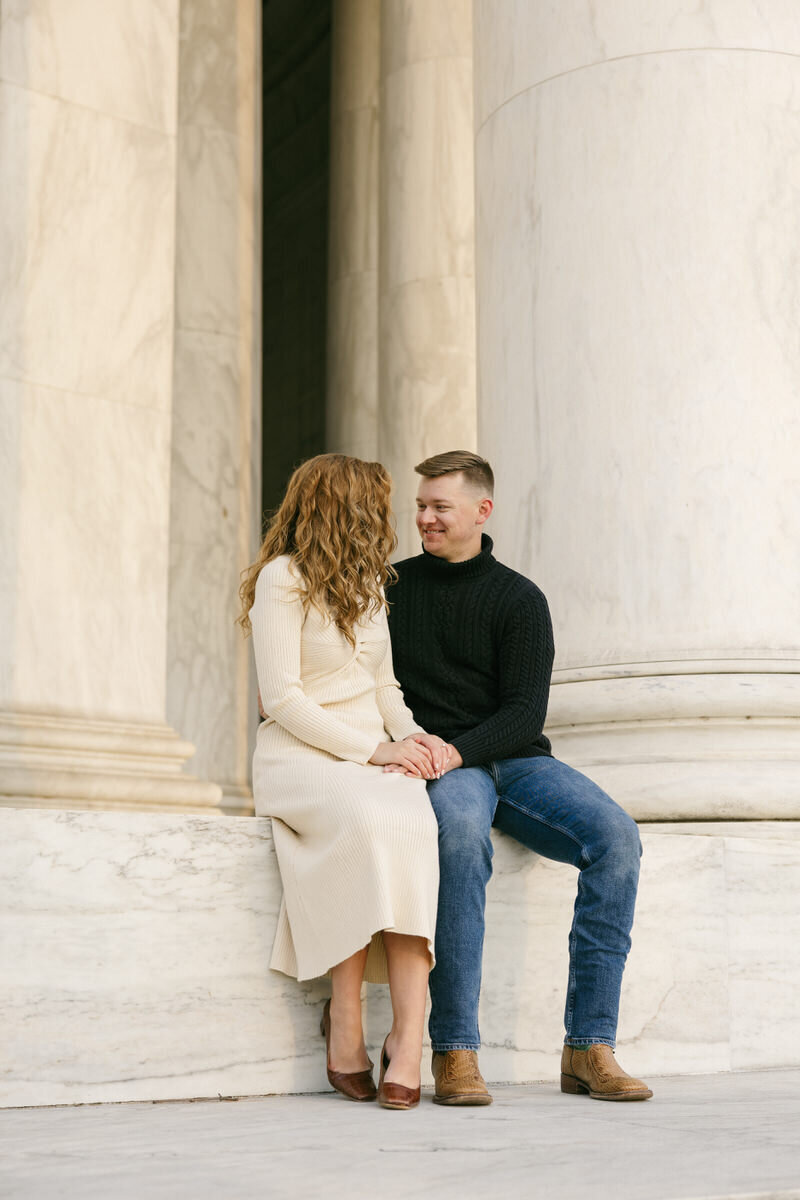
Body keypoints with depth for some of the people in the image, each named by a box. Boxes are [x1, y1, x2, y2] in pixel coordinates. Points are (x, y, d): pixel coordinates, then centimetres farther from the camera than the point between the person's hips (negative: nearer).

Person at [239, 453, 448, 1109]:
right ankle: (347, 1018, -27)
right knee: (368, 820, -37)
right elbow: (281, 697, -9)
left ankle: (409, 1035, -37)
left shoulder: (369, 584, 22)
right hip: (301, 755, -5)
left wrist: (412, 737, 1)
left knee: (413, 823, -30)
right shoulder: (283, 578, -1)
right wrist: (374, 748, -14)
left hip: (375, 756, 5)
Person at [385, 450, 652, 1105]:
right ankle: (454, 1051, -34)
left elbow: (525, 712, -4)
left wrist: (456, 750, -20)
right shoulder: (393, 587, 12)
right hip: (440, 765, -1)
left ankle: (590, 1046, -21)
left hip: (515, 757, 2)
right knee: (462, 834, -37)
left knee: (616, 835, -25)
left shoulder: (520, 599, 6)